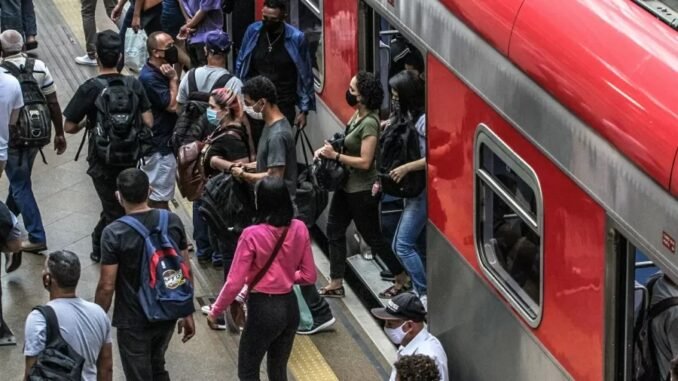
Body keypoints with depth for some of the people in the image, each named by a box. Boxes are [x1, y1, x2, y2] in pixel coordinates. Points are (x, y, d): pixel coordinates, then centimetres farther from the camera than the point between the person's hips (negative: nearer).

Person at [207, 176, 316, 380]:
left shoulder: (252, 235, -20)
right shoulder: (299, 229, -6)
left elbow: (235, 282, -16)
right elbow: (309, 276, 2)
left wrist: (215, 311, -2)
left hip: (263, 308, -5)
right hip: (290, 306, 5)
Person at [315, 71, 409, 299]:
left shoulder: (369, 123, -25)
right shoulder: (358, 115, 3)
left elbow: (364, 161, -27)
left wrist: (335, 155, -23)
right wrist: (328, 149, 1)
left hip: (362, 190, -9)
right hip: (347, 184, 9)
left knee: (372, 236, 3)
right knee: (334, 229, 11)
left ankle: (403, 279, 18)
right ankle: (336, 285, 19)